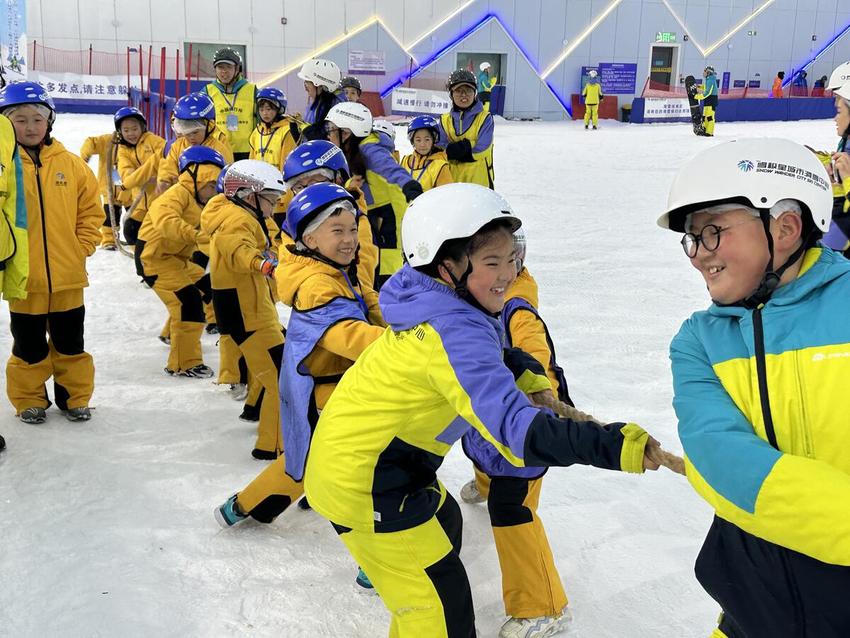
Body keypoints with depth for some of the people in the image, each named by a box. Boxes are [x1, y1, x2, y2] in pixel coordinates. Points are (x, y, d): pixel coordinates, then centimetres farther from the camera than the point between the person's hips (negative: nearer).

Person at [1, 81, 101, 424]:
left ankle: (75, 397, 29)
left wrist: (81, 248, 0)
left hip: (67, 276, 2)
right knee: (29, 345, 11)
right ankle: (29, 400, 28)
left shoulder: (71, 164, 1)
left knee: (71, 342, 14)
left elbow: (91, 210, 7)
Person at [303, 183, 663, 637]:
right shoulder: (455, 333, -29)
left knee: (443, 526, 31)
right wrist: (612, 446, -50)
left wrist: (527, 379, -1)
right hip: (363, 483, -10)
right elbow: (511, 427, -40)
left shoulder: (431, 307, 0)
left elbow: (480, 361, 19)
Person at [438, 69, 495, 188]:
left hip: (478, 179, -3)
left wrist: (453, 149, -11)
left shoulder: (485, 118, -2)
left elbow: (481, 149, -12)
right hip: (451, 180, 3)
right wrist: (467, 146, -15)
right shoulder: (445, 120, 8)